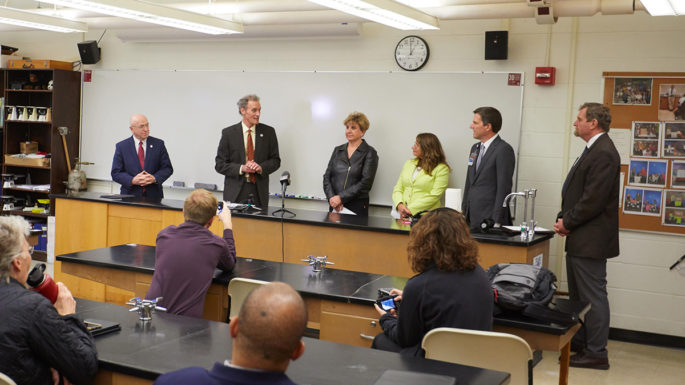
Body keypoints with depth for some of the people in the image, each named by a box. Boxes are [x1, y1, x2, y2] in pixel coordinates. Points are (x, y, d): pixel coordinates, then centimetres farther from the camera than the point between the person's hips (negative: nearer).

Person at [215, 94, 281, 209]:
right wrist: (241, 168, -14)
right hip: (235, 192, -1)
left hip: (259, 192, 1)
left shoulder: (268, 132, 6)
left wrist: (261, 167, -11)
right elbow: (219, 165, 0)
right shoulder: (228, 133, 1)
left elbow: (275, 160, 8)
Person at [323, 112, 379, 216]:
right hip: (334, 207, 4)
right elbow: (327, 176, 7)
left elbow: (365, 183, -12)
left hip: (356, 207, -4)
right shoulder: (338, 150, 13)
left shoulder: (370, 153, -2)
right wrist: (332, 197, -10)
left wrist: (341, 197, -16)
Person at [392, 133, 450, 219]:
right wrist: (400, 205, -5)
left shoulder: (441, 169, 1)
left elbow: (434, 196, -8)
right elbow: (398, 189, 15)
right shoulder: (409, 163, 18)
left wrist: (411, 210, -12)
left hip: (424, 216, -4)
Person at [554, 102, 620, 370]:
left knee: (593, 296, -2)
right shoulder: (594, 151, 16)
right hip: (580, 239, 11)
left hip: (590, 240, -11)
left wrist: (567, 222, -12)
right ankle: (579, 345, 30)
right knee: (577, 295, 18)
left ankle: (597, 354, 7)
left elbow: (593, 200, -23)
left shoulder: (603, 154, -18)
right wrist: (563, 218, 5)